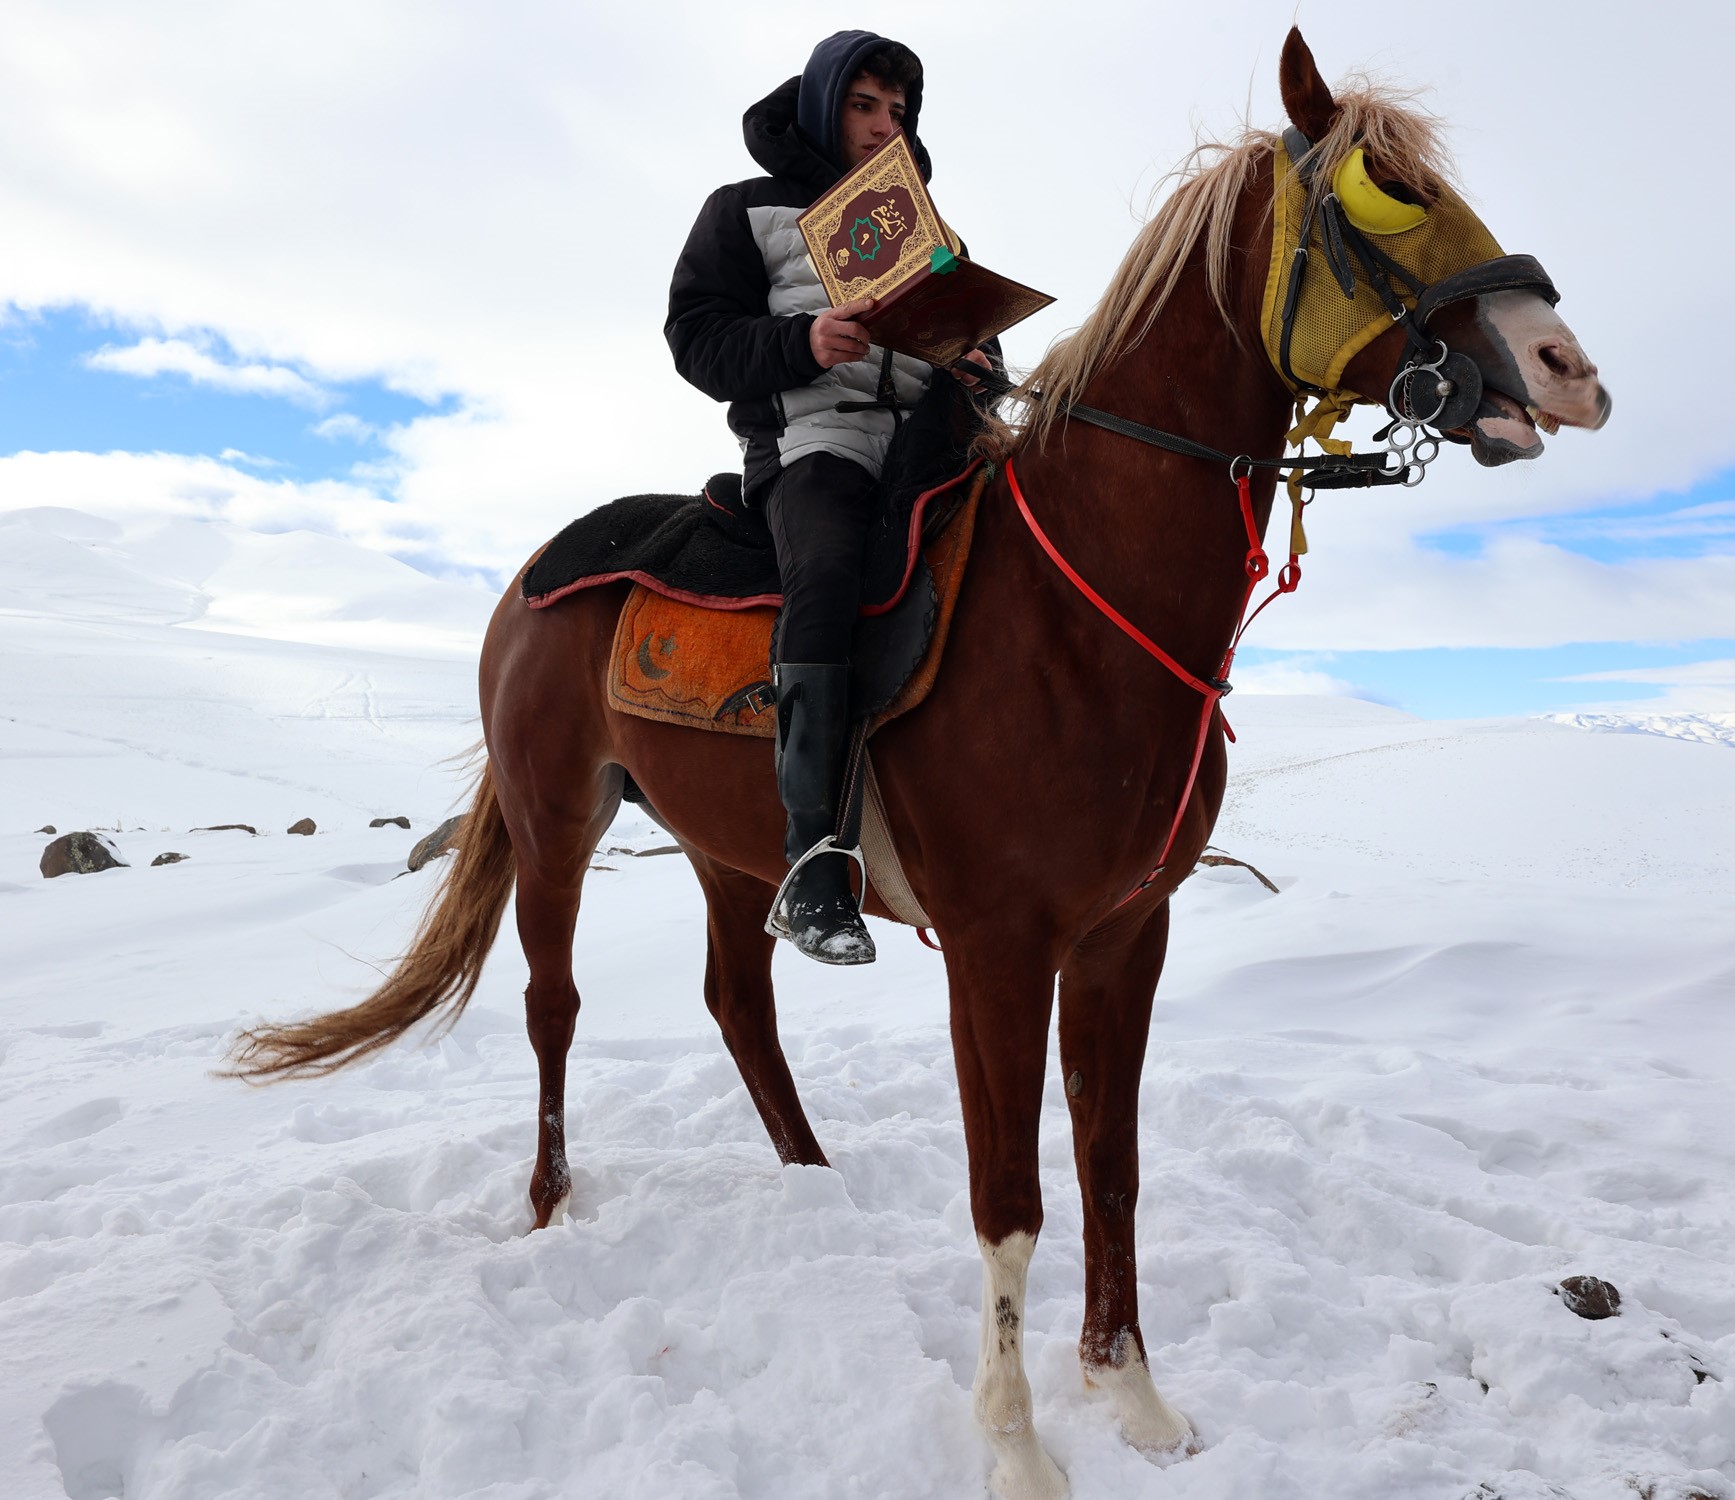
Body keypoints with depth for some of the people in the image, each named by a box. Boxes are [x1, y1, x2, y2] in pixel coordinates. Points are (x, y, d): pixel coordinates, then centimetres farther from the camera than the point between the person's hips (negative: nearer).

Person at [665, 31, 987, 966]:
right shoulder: (748, 211, 16)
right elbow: (697, 337, 5)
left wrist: (976, 369, 6)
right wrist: (803, 343, -14)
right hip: (812, 435, -6)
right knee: (827, 571, -36)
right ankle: (812, 863, -37)